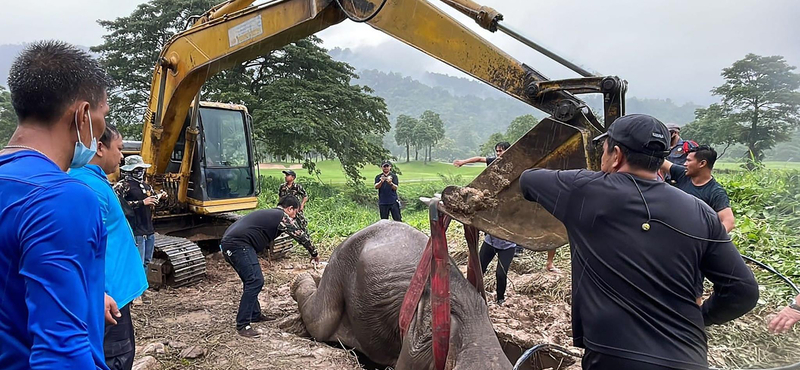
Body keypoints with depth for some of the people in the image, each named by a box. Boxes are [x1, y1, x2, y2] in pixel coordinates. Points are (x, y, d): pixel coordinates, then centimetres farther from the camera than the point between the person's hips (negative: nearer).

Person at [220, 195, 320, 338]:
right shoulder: (283, 217, 0)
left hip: (228, 243, 10)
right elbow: (301, 236, 6)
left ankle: (255, 314, 29)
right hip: (238, 244, -10)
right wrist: (314, 254, 19)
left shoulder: (269, 214, 26)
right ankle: (242, 325, -13)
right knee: (255, 281, -13)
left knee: (252, 280, 19)